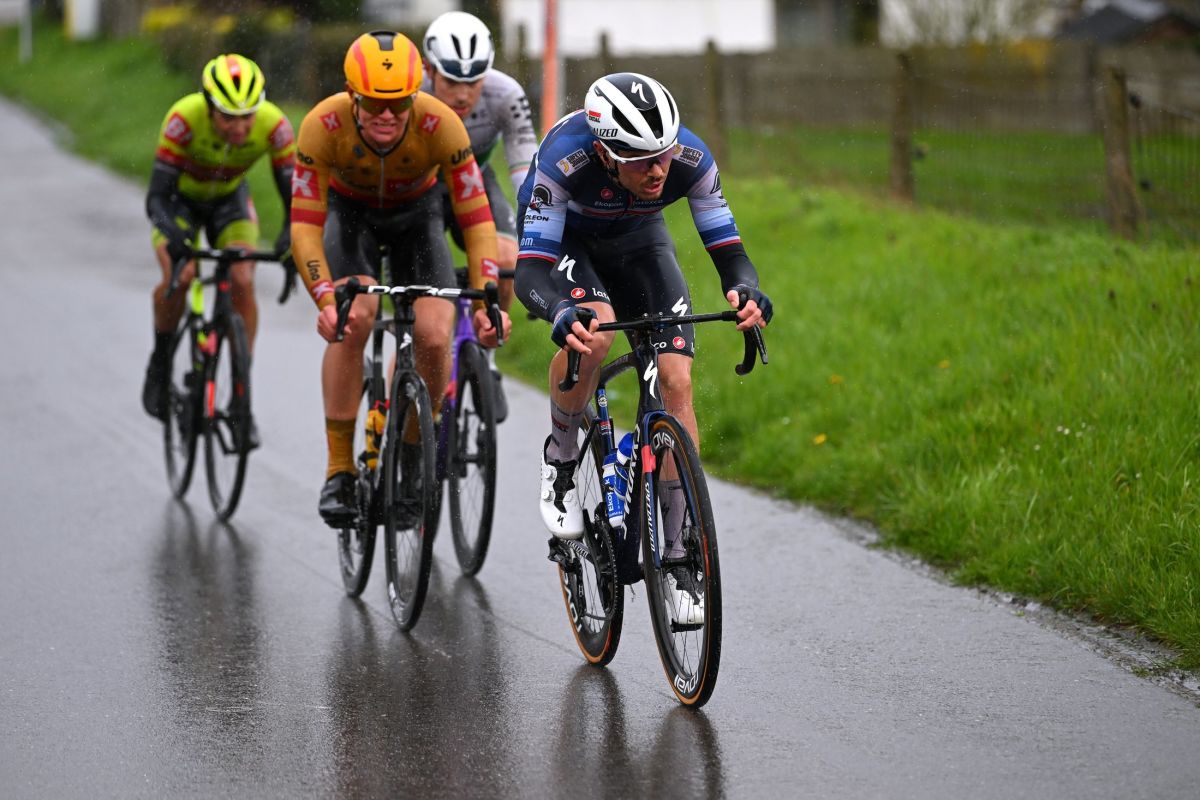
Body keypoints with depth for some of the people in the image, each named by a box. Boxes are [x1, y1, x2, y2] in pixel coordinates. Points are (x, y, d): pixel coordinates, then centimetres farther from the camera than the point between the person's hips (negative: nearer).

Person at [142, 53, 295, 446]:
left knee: (243, 282, -20)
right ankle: (160, 362, 2)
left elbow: (293, 197, -27)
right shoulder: (184, 119, -37)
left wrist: (292, 237, -47)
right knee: (179, 276, -26)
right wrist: (172, 233, -56)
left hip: (229, 199, 2)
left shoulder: (274, 126, -32)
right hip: (180, 196, -2)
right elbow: (157, 196, -36)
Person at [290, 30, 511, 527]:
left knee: (434, 336, -19)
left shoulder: (440, 125, -34)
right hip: (349, 211, -1)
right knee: (352, 319, -27)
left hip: (416, 212, 1)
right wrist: (326, 301, -47)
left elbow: (477, 220, -30)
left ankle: (416, 448, 10)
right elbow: (305, 226, -32)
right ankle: (339, 470, -17)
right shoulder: (323, 126, -34)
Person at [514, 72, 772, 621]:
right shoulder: (564, 159, -39)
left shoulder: (691, 159, -31)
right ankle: (561, 457, -5)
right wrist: (563, 317, -61)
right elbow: (529, 271, -40)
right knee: (593, 333, -35)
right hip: (561, 239, -3)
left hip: (637, 240, 3)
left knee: (677, 381, -13)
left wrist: (746, 292, -48)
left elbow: (728, 249, -25)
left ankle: (676, 557, -4)